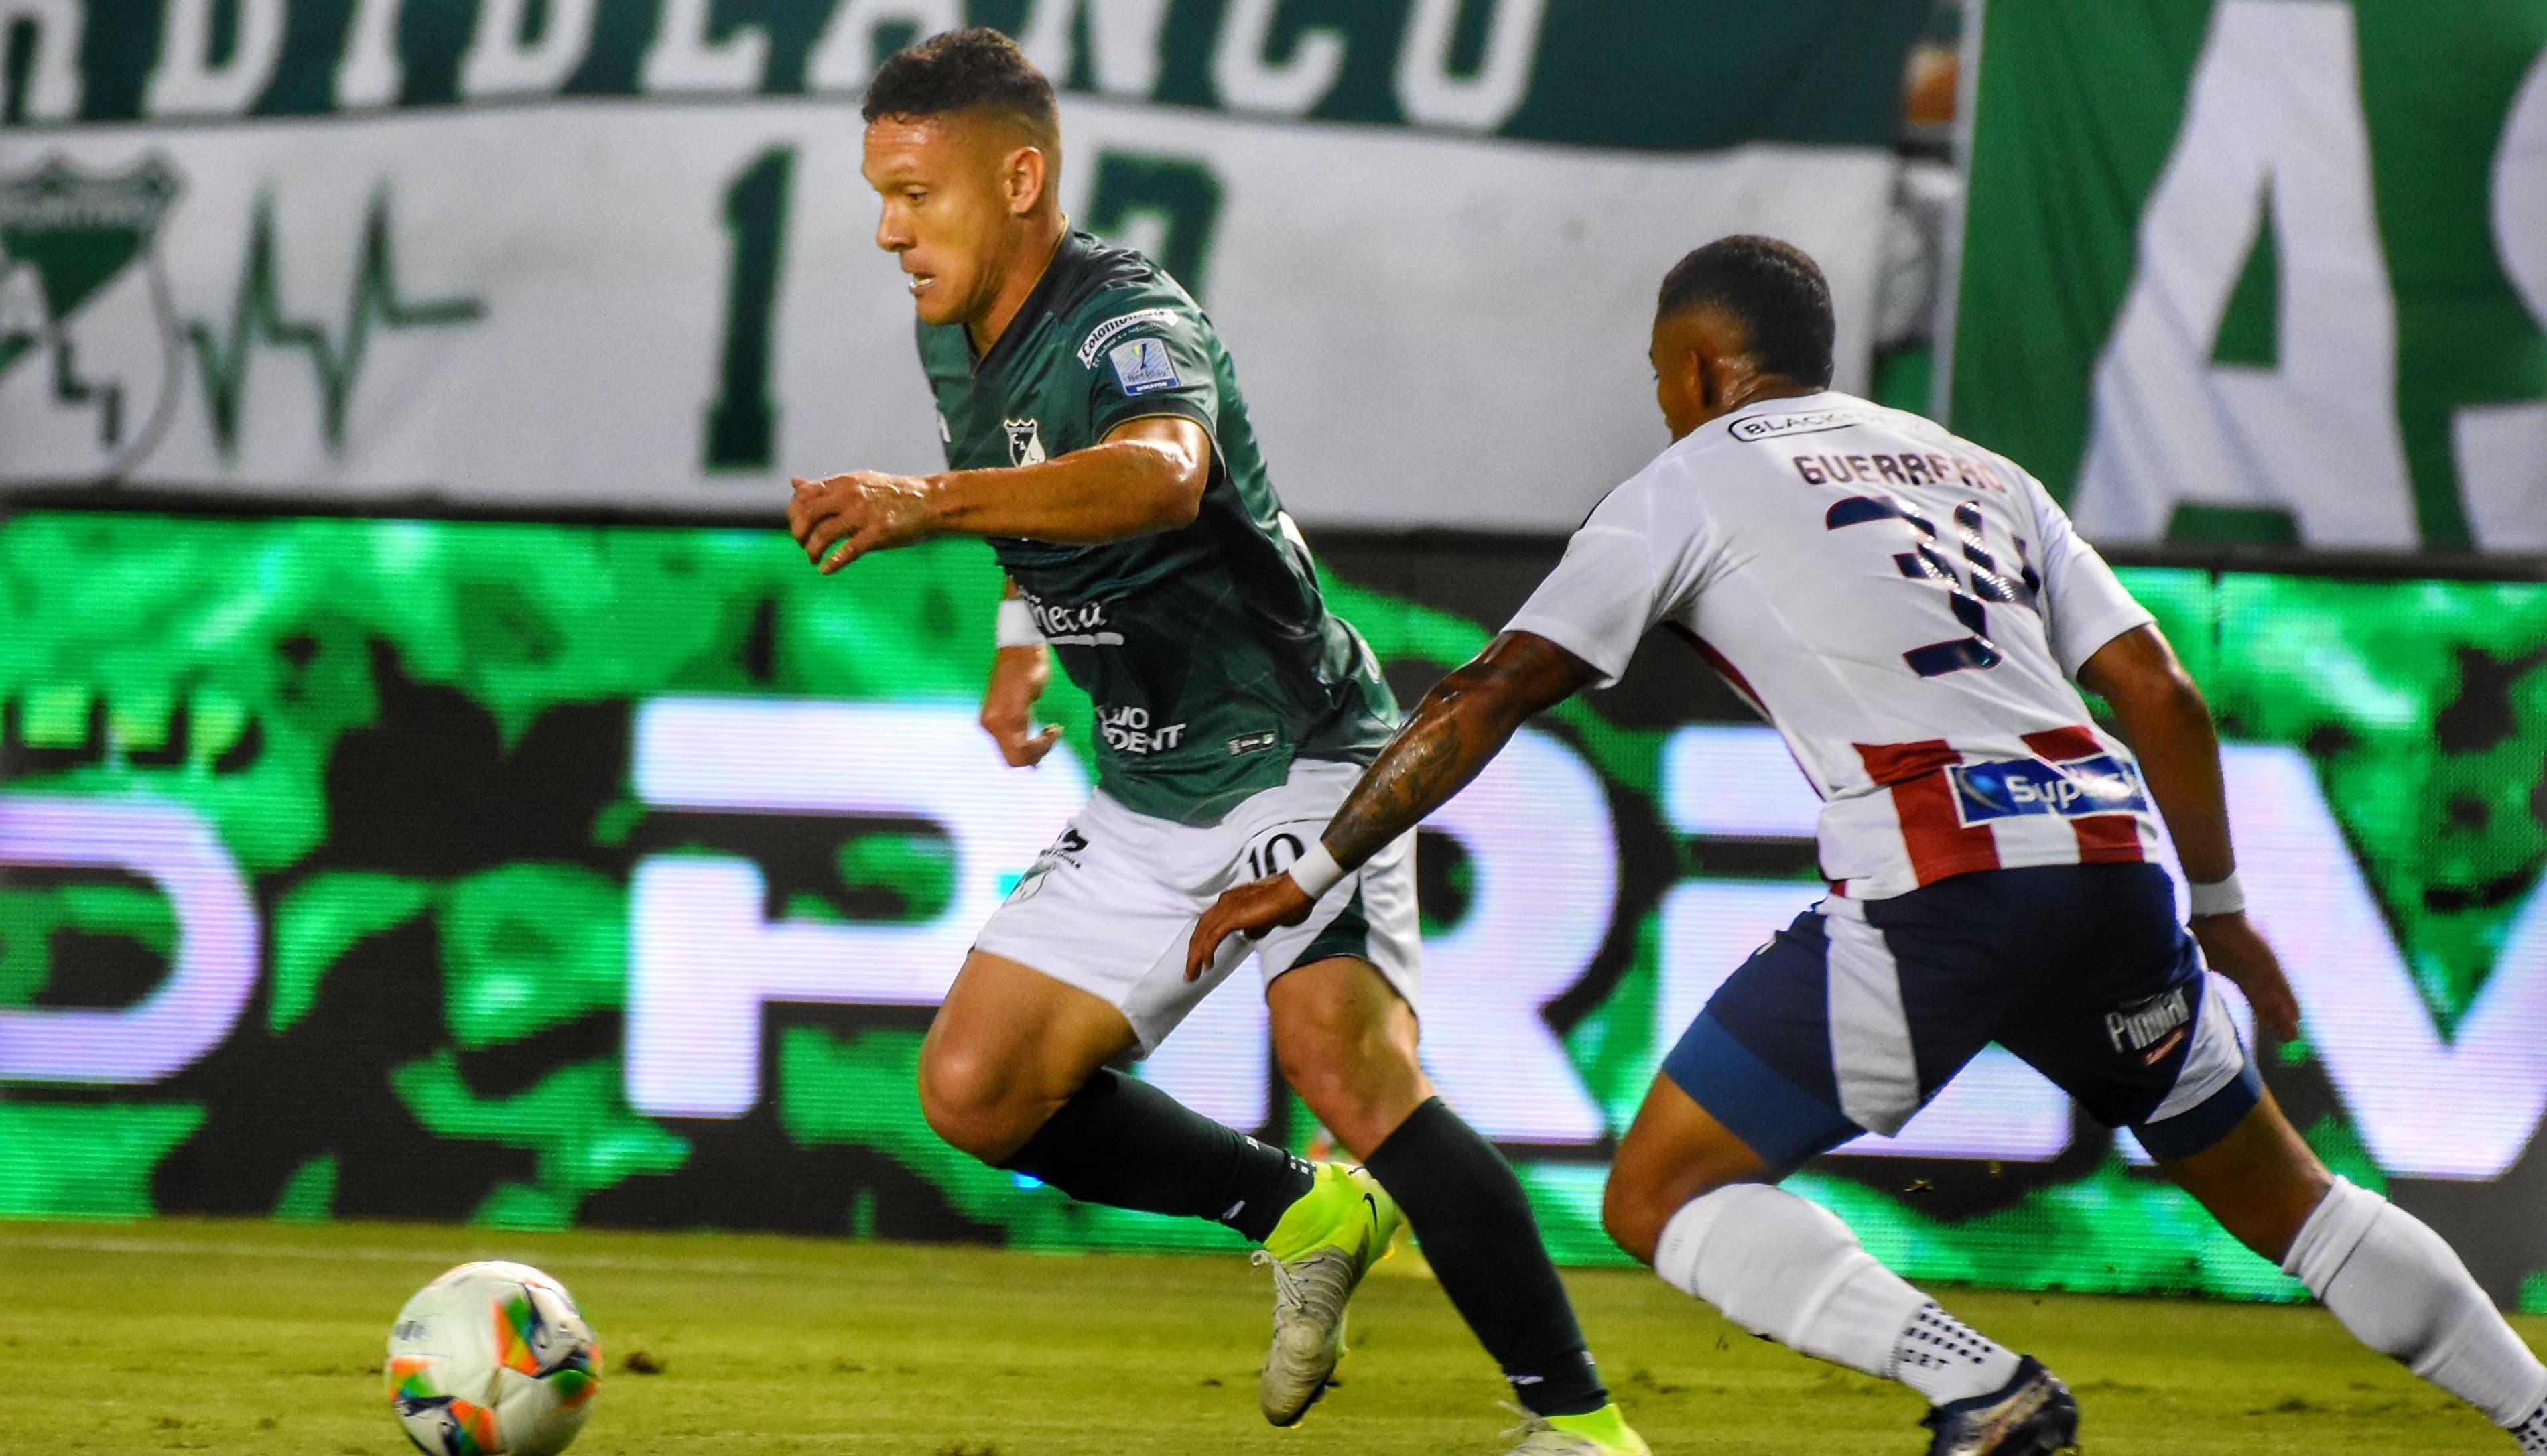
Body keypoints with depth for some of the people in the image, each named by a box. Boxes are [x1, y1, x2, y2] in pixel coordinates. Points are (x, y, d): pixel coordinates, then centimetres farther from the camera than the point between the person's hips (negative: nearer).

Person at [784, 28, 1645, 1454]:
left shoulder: (1131, 326, -22)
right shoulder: (956, 340, 5)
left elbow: (1161, 475, -48)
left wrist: (928, 504, -61)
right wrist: (1023, 645, 15)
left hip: (1300, 758, -9)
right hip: (1152, 802, 9)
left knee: (1345, 1063, -29)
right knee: (977, 1092, -2)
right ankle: (1301, 1215, 17)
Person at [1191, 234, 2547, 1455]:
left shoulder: (1692, 483, 13)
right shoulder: (1981, 473, 27)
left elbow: (1491, 696, 8)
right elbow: (2161, 697, 20)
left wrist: (1309, 872, 13)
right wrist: (2219, 910, 30)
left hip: (1935, 889, -6)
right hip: (2112, 853, 6)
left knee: (1661, 1195, 3)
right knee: (2272, 1192, 23)